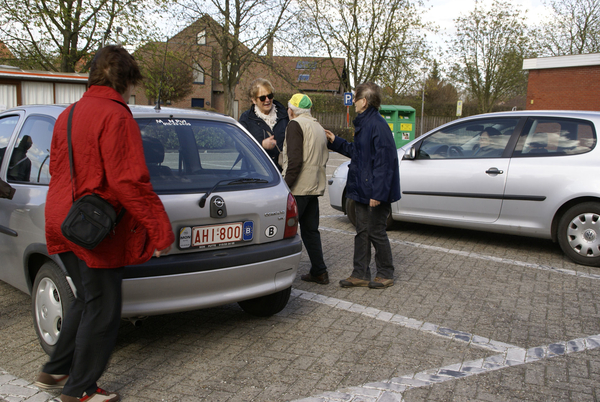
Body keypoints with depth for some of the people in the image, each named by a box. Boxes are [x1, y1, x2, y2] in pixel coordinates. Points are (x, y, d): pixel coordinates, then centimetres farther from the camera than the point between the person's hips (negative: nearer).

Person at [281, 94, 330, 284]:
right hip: (315, 187, 9)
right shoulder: (318, 127, 20)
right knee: (310, 231, 14)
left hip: (298, 188, -9)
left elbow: (294, 160, -19)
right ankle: (319, 272, 17)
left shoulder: (296, 124, -8)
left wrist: (286, 184, -18)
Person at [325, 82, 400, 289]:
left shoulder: (378, 125, -19)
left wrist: (378, 193, -24)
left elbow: (384, 161, -23)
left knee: (376, 232, 3)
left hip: (375, 192, -9)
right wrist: (335, 142, 22)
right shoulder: (363, 123, 12)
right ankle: (360, 274, 23)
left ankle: (385, 274, 21)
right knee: (362, 232, 14)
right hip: (361, 189, 9)